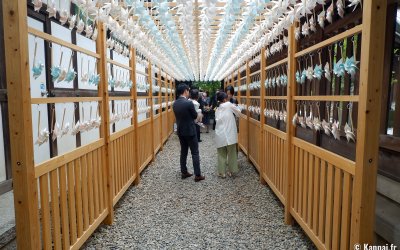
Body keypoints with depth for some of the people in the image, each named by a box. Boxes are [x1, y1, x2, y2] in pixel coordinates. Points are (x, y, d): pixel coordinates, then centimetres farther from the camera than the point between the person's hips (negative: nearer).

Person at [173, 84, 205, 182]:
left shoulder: (175, 104, 1)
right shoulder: (189, 103, -19)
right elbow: (195, 116, -7)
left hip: (180, 131, 7)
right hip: (190, 131, -6)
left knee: (183, 152, 15)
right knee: (195, 153, 1)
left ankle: (184, 172, 22)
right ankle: (197, 175, 5)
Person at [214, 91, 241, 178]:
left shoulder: (217, 110, 13)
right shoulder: (229, 105, -2)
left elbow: (217, 120, 12)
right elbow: (238, 112, 5)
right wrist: (235, 106, 25)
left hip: (220, 135, 4)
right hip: (229, 134, -4)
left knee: (221, 154, 10)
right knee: (231, 153, 10)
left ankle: (222, 172, 14)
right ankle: (231, 171, 18)